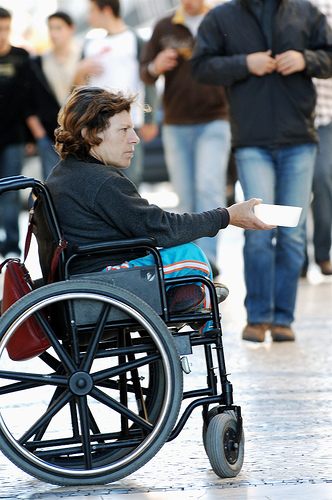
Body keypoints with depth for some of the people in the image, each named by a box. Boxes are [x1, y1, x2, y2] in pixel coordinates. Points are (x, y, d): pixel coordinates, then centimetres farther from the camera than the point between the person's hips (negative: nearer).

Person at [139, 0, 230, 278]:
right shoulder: (165, 28, 9)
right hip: (176, 127, 3)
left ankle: (207, 256, -27)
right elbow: (145, 72, 10)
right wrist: (156, 67, -13)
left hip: (214, 122, -2)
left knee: (209, 186, -21)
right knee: (186, 198, 4)